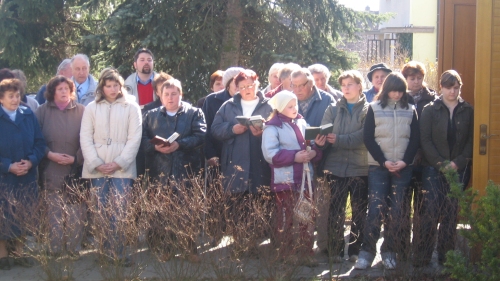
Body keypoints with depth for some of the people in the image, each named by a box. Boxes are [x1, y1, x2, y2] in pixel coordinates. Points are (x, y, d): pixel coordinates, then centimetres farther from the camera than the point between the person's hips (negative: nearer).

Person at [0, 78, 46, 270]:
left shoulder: (28, 115, 3)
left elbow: (39, 142, 4)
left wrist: (31, 162, -12)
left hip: (27, 177, 3)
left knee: (25, 216, 8)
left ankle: (18, 251, 22)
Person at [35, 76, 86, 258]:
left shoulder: (81, 111, 4)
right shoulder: (43, 111, 6)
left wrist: (76, 158, -9)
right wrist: (49, 154, -9)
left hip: (75, 172, 0)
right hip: (51, 173, 0)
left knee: (76, 214, -2)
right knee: (54, 213, 2)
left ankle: (73, 248, 9)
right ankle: (55, 249, 11)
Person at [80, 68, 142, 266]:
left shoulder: (131, 107, 5)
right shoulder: (92, 108, 10)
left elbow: (134, 138, 0)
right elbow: (85, 138, 5)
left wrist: (119, 163, -8)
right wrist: (96, 163, -7)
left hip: (122, 168, -1)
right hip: (97, 168, 2)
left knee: (120, 211, -6)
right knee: (101, 210, 2)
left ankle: (117, 252, -1)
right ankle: (105, 251, 9)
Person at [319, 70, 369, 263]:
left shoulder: (368, 110, 1)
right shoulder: (333, 109, 10)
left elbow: (365, 136, -13)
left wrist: (338, 140, -20)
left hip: (361, 168, -1)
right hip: (336, 167, 2)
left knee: (359, 211, 8)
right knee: (335, 210, 3)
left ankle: (356, 250, 18)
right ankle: (335, 250, 11)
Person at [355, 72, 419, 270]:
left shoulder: (410, 110, 8)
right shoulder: (374, 108, 2)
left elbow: (415, 139, 6)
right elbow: (368, 138, -3)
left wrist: (405, 161, -9)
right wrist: (384, 161, -12)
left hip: (403, 168, 2)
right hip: (378, 167, -2)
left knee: (397, 211, 2)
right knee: (375, 208, -8)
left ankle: (389, 251, 11)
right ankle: (367, 251, -1)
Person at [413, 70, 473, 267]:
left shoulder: (468, 111, 6)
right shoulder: (430, 110, 1)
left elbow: (471, 140, 4)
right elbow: (425, 140, -4)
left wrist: (458, 163, -9)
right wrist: (441, 163, -11)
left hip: (458, 169, 2)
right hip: (433, 169, -2)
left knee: (451, 213, 4)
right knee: (430, 213, -6)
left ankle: (446, 257, 11)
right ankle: (422, 258, -2)